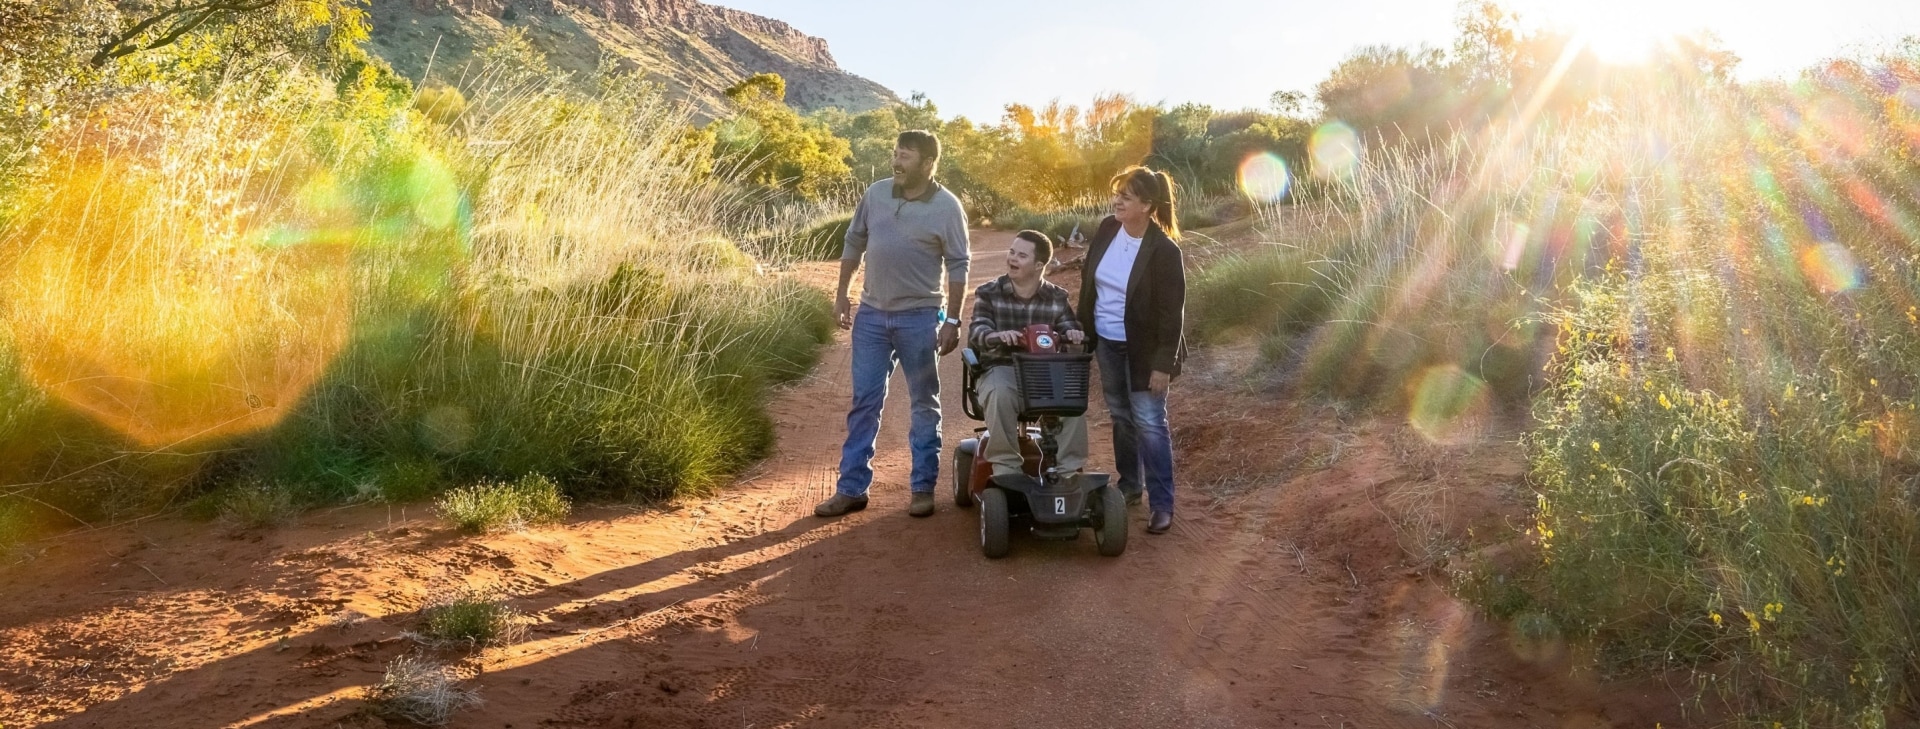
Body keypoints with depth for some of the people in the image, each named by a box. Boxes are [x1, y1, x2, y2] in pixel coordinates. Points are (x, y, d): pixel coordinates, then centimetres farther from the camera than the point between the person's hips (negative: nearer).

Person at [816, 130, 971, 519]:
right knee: (864, 401, 7)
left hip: (919, 317, -3)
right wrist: (841, 294, 10)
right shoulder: (875, 194, 2)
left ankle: (923, 488, 17)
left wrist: (952, 319, -10)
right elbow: (854, 243, 11)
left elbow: (957, 266, -7)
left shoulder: (946, 207, -9)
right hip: (871, 313, 3)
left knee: (924, 404, 7)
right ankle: (851, 488, 14)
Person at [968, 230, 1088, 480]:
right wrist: (997, 335, -39)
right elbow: (976, 331, -14)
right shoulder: (988, 293, 0)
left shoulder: (1057, 298, 7)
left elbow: (1070, 329, 0)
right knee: (1000, 395, -37)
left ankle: (1068, 471, -17)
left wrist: (1074, 335, -27)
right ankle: (1006, 468, -26)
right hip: (1000, 368, -2)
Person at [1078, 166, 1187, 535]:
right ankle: (1129, 485, 33)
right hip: (1106, 343, 6)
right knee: (1121, 416, 17)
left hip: (1143, 349, -6)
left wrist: (1163, 363, -19)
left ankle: (1162, 505, 3)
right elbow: (1088, 280, 8)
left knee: (1148, 423, -4)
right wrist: (1083, 331, 9)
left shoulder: (1163, 251, -20)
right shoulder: (1107, 229, -3)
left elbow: (1172, 312, -18)